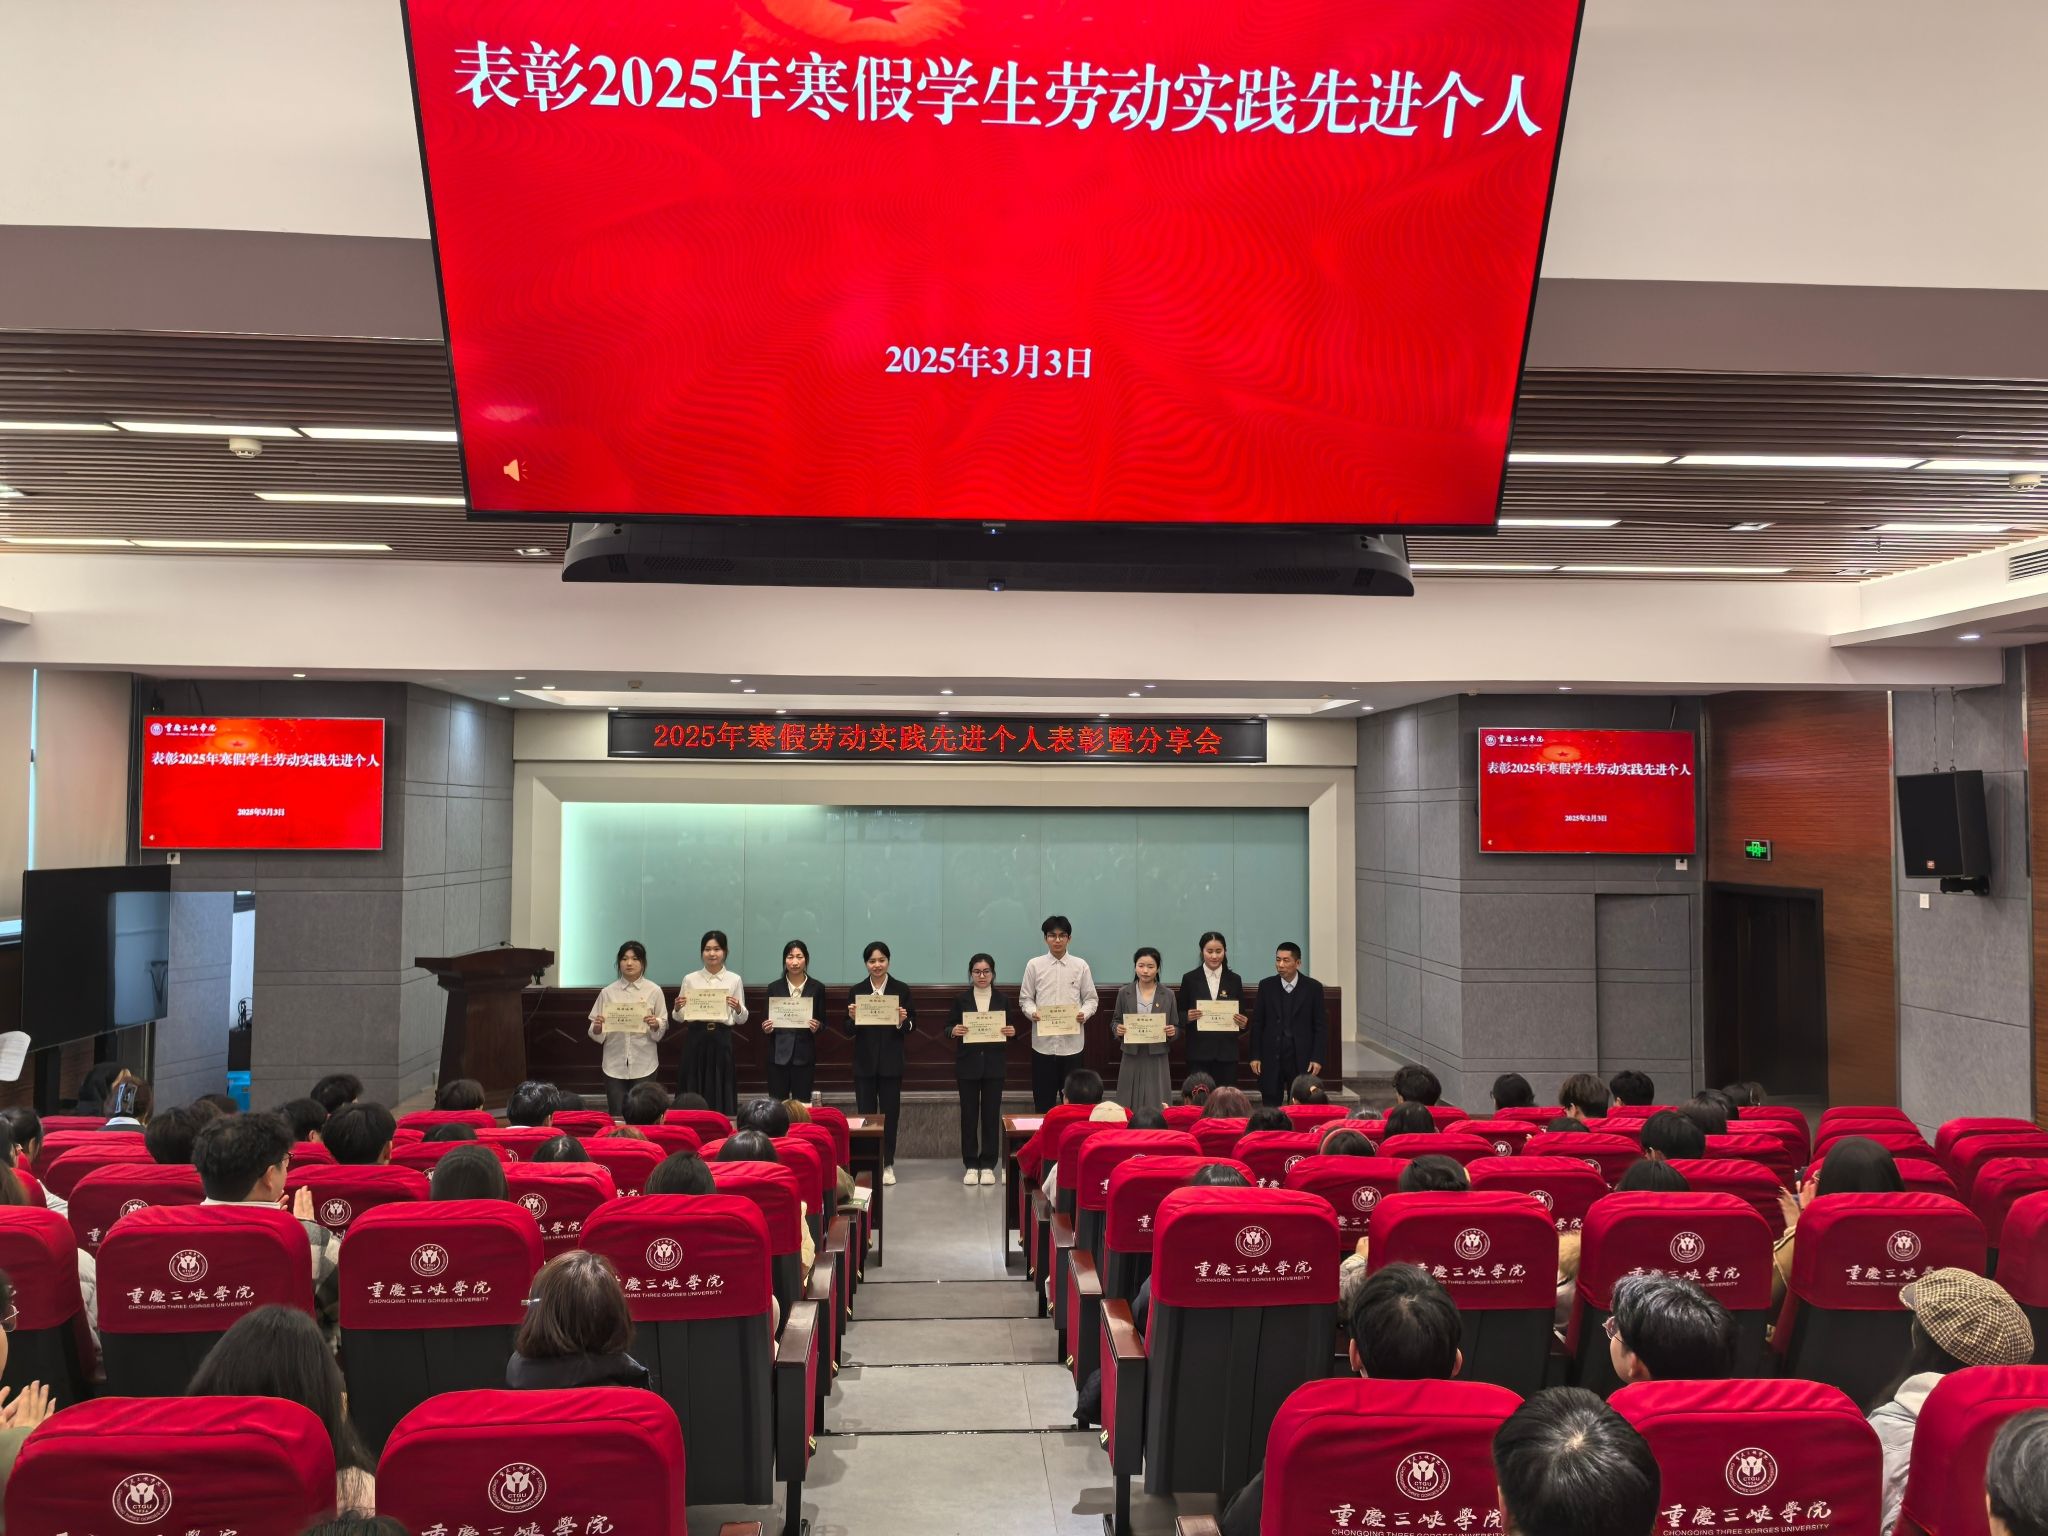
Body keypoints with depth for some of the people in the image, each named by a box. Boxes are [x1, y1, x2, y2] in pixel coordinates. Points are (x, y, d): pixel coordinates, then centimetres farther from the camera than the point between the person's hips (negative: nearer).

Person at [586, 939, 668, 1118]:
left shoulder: (654, 991, 0)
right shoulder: (608, 992, 2)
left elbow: (663, 1026, 3)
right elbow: (596, 1034, 5)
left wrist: (655, 1025, -17)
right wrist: (597, 1027, -16)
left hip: (644, 1064, -1)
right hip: (615, 1063, 1)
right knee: (616, 1116, 3)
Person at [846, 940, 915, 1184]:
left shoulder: (901, 990, 0)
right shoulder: (857, 990, 3)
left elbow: (911, 1028, 0)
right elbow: (848, 1030, 4)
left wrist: (902, 1021, -21)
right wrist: (852, 1018, -17)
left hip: (891, 1062, -1)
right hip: (864, 1062, 1)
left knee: (890, 1113, 3)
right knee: (866, 1113, 3)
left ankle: (888, 1164, 12)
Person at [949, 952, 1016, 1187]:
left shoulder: (1002, 1001, 5)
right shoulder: (961, 1000, 2)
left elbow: (1009, 1031, 9)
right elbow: (948, 1027, 3)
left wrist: (1012, 1032, -12)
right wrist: (953, 1031, -18)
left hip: (994, 1066, 1)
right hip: (968, 1064, -1)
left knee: (991, 1114, 2)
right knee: (969, 1114, 2)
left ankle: (988, 1165, 10)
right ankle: (970, 1165, 11)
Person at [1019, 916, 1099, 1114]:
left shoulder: (1080, 966, 4)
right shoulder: (1034, 965, 3)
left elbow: (1091, 999, 7)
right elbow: (1025, 998, 7)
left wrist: (1084, 1013, -13)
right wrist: (1032, 1012, -14)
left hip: (1072, 1042, 0)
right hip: (1043, 1041, 0)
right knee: (1043, 1100, 5)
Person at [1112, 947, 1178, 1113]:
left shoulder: (1167, 994, 2)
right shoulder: (1124, 992, 3)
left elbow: (1177, 1028, 7)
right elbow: (1114, 1021, 10)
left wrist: (1173, 1032, -14)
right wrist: (1117, 1029, -11)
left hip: (1157, 1058, 0)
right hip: (1132, 1057, 1)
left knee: (1156, 1105, -3)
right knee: (1129, 1106, 0)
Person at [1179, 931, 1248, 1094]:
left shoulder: (1234, 980, 8)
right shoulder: (1190, 979, 3)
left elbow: (1243, 1015, 11)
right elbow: (1179, 1015, 6)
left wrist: (1244, 1023, -10)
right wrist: (1188, 1017, -15)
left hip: (1227, 1053, 1)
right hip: (1199, 1052, -1)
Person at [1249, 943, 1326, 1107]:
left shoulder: (1313, 987, 0)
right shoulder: (1266, 986, 4)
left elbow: (1321, 1026, 1)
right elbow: (1257, 1023, 5)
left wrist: (1317, 1058, -6)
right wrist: (1255, 1056, 0)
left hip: (1302, 1058, -1)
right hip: (1271, 1057, 1)